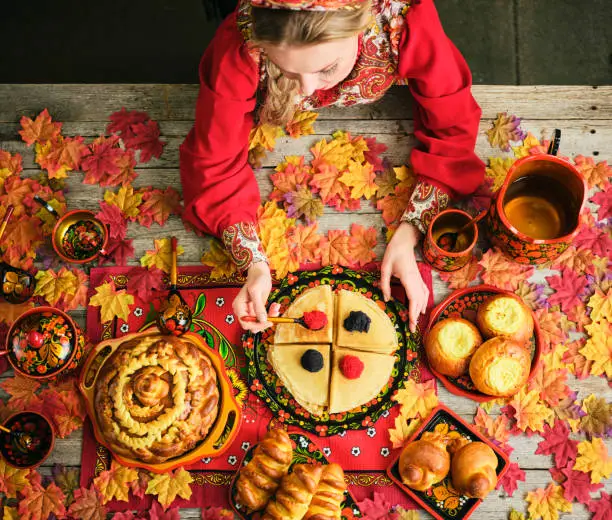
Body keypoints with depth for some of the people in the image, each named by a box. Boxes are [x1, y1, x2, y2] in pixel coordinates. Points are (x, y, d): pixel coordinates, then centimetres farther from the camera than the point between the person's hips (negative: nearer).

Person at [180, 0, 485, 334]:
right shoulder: (241, 46, -45)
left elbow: (452, 130, -32)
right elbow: (215, 161, -34)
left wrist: (406, 238, -41)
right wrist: (255, 264, -46)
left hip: (380, 100, 1)